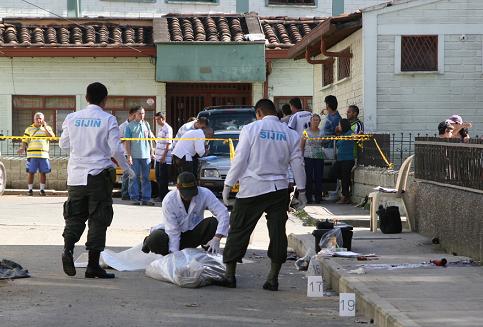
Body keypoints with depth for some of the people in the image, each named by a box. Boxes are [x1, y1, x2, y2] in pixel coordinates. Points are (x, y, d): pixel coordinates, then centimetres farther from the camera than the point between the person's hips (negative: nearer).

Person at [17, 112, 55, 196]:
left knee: (43, 173, 1)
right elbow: (25, 141, 7)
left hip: (44, 154, 1)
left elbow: (52, 136, -4)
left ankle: (42, 189, 9)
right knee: (31, 172, -2)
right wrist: (23, 148, -12)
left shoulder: (47, 128, 13)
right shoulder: (29, 129, 10)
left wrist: (45, 127, -7)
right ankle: (30, 189, 5)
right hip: (32, 154, -1)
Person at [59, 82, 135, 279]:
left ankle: (68, 248, -13)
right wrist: (127, 169, 8)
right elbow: (116, 150, -8)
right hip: (98, 175, -3)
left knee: (75, 216, 12)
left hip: (76, 174, 3)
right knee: (98, 220, 2)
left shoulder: (72, 118, 5)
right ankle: (93, 265, 2)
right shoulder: (108, 120, -6)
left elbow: (63, 144, 15)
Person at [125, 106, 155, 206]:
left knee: (146, 178, 5)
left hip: (146, 155, 4)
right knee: (135, 178, 0)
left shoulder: (146, 124, 11)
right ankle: (135, 198, 5)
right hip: (135, 156, -4)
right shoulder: (130, 126, -2)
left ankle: (146, 198, 7)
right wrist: (129, 155, -10)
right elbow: (127, 142, -4)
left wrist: (152, 152, 13)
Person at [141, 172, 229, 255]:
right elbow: (172, 231, -22)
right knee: (156, 239, -33)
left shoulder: (204, 194, -20)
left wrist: (217, 239, -38)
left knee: (213, 222, -28)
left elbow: (223, 213, -25)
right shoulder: (169, 200, -22)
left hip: (194, 235, 1)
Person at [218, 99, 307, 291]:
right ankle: (273, 278, 4)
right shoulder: (290, 134, 7)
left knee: (239, 231, 6)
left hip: (252, 189, -2)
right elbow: (297, 163, 7)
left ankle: (229, 275, 8)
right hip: (279, 189, 2)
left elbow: (240, 159, -5)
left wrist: (228, 185, 1)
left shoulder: (251, 129, -2)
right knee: (277, 232, 4)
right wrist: (301, 190, 14)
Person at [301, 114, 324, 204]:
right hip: (308, 157, -2)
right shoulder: (306, 132, 3)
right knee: (309, 177, -3)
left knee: (318, 177, -1)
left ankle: (318, 197, 6)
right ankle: (309, 197, 3)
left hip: (319, 157, 2)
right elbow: (301, 145, 3)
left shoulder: (321, 133, 9)